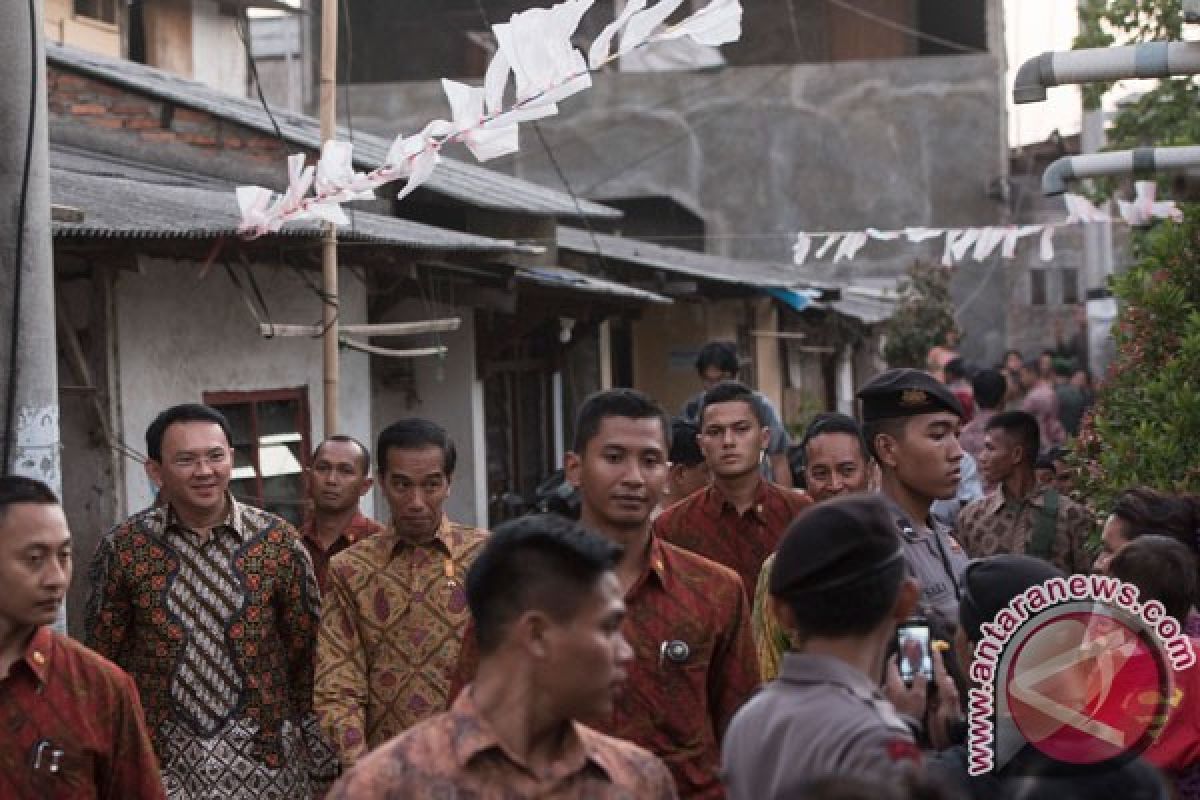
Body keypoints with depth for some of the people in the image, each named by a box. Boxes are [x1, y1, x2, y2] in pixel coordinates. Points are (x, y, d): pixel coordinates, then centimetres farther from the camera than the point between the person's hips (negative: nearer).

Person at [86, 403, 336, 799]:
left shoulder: (279, 542, -3)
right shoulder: (123, 547, -4)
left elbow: (308, 655, 2)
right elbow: (104, 659, 2)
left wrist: (321, 761, 2)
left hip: (266, 755, 1)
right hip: (159, 761, 0)